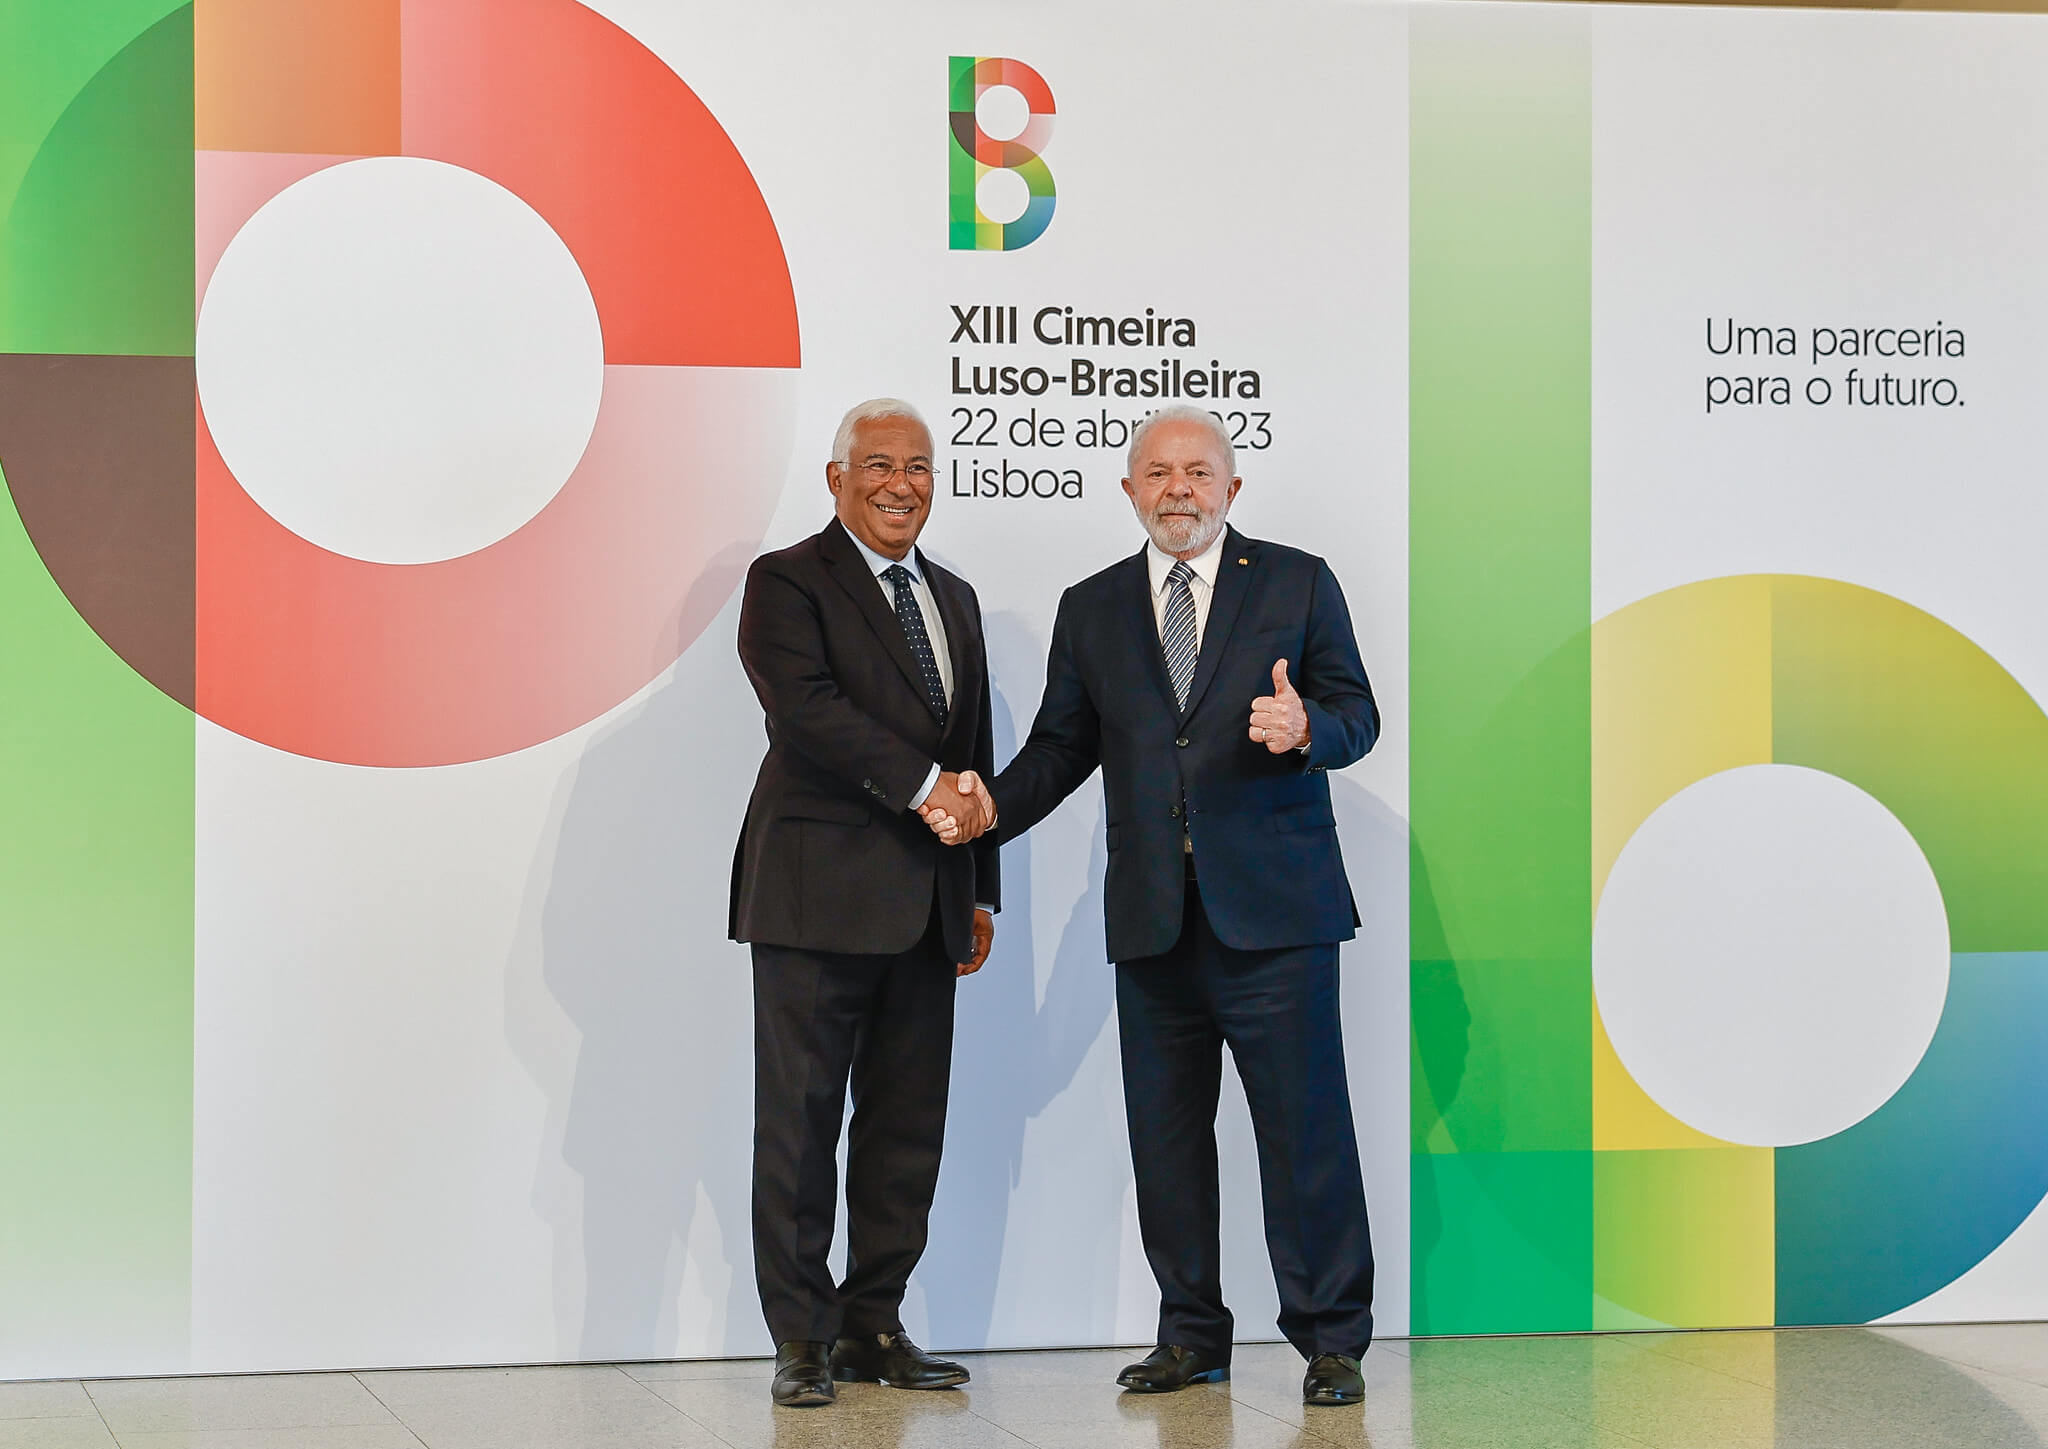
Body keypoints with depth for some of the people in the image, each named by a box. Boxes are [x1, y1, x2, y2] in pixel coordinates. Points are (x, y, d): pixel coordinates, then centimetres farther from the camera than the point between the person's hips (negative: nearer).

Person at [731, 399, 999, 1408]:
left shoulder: (954, 599, 20)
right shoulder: (787, 582, -1)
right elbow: (806, 707, -17)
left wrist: (979, 889, 17)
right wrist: (920, 784, -18)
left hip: (924, 907, 7)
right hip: (818, 897, -6)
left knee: (907, 1125, 7)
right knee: (800, 1123, -3)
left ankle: (874, 1326, 15)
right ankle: (803, 1340, 3)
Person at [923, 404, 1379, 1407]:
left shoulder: (1297, 583, 6)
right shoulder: (1092, 609, 14)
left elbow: (1357, 713, 3)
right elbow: (1061, 747, 14)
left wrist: (1307, 726, -19)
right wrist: (993, 808, -3)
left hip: (1271, 908, -3)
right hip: (1152, 919, 3)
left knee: (1305, 1126, -4)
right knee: (1165, 1134, 7)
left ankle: (1331, 1341, 5)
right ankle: (1192, 1335, 18)